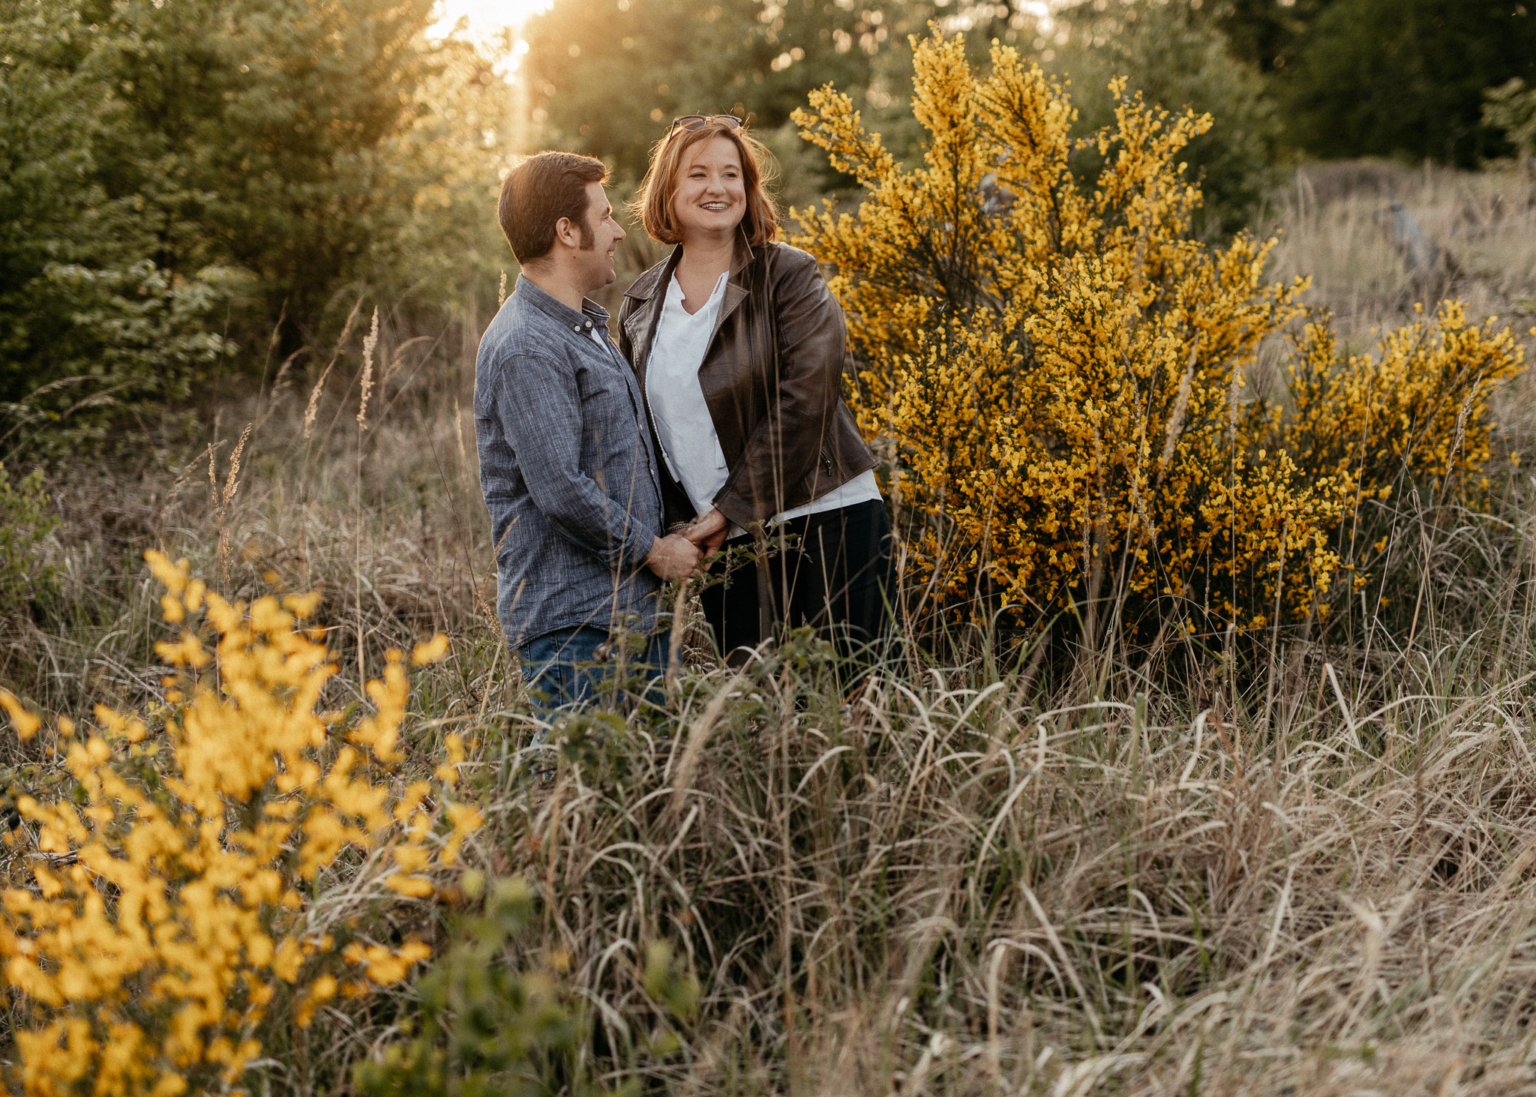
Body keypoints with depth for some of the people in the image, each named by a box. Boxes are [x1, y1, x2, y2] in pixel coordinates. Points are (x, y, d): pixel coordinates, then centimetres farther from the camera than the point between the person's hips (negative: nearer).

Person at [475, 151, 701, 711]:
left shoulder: (588, 328, 18)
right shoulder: (526, 348, -16)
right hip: (573, 620, -10)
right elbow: (560, 490, -22)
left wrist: (676, 534, 14)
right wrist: (654, 551, -11)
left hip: (634, 602, 10)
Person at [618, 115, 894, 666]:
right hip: (723, 538, 4)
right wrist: (668, 528, 7)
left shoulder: (789, 277, -4)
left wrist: (732, 508, -14)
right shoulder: (641, 303, 11)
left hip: (827, 523, -4)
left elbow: (804, 402, -13)